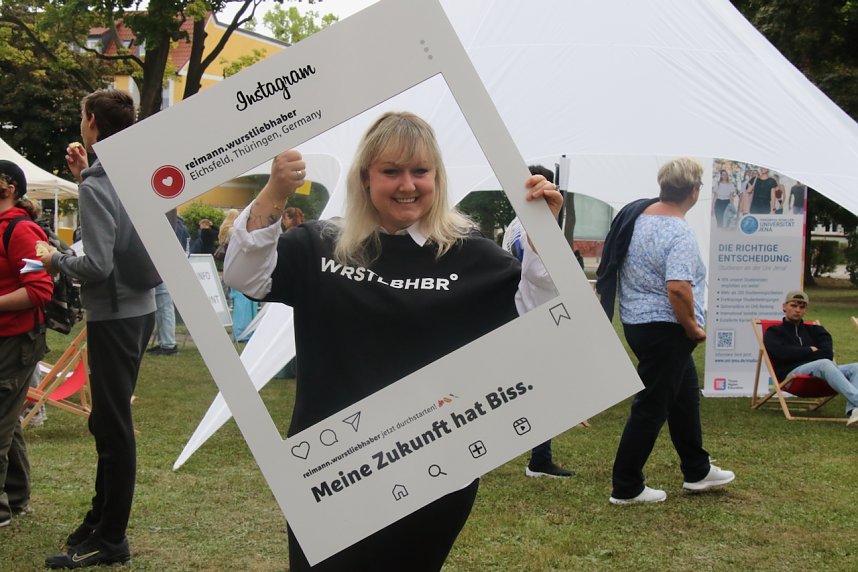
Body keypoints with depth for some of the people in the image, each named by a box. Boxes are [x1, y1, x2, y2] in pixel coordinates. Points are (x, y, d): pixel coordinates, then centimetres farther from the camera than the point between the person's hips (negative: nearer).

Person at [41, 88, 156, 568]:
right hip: (140, 309, 8)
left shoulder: (96, 187, -18)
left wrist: (56, 261, -5)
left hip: (114, 318, -8)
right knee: (110, 421, 18)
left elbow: (98, 266, -23)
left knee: (114, 426, -2)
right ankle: (102, 519, 29)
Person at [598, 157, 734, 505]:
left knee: (684, 394, 23)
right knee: (651, 408, 1)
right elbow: (678, 288, -32)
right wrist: (694, 328, -17)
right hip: (665, 328, -10)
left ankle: (697, 471, 35)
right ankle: (626, 488, 10)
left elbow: (623, 266, 16)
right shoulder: (679, 233, -22)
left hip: (635, 319, 10)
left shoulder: (636, 213, 4)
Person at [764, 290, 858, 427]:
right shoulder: (773, 332, 20)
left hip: (820, 372, 5)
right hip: (792, 372, -5)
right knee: (825, 364, -35)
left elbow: (828, 353, 10)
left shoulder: (813, 330, 30)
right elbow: (782, 353, -3)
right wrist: (810, 351, 5)